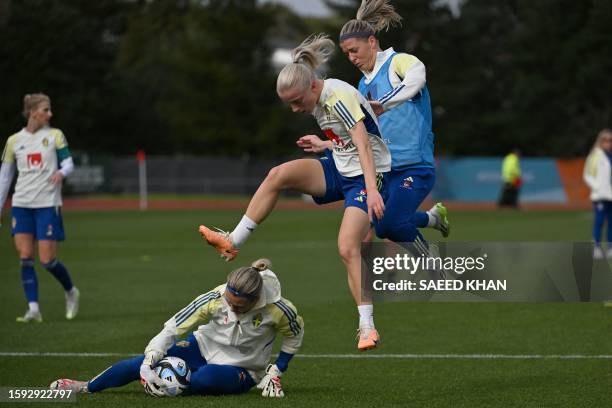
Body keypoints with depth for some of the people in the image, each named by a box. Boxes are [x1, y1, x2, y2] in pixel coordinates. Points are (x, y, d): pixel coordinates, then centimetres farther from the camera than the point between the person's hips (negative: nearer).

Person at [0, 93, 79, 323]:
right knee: (25, 258, -7)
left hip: (48, 203, -2)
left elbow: (68, 162, -1)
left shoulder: (54, 135, 3)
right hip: (21, 204, 2)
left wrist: (62, 172, -26)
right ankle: (33, 308, -5)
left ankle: (71, 292, 20)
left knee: (47, 260, -6)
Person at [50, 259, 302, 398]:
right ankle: (86, 387, 10)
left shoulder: (276, 310, -30)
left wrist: (276, 371, -11)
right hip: (204, 346, 2)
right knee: (141, 363, -14)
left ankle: (168, 387, -7)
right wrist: (147, 366, -34)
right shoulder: (214, 299, -25)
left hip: (242, 371, -2)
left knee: (205, 378, -39)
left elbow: (295, 335, -6)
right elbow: (172, 329, -23)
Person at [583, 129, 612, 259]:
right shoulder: (596, 156, -1)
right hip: (600, 195, -4)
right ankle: (597, 248, -4)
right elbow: (587, 175, -1)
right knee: (599, 221, -7)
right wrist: (596, 186, -10)